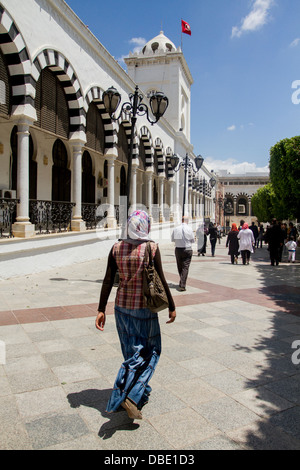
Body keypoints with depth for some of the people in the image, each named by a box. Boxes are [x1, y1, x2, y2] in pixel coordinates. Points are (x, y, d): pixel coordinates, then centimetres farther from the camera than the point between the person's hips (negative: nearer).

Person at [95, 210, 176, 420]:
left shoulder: (117, 248, -3)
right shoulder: (152, 248, -13)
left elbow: (108, 281, -2)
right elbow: (161, 281, -11)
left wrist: (101, 310, 3)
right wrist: (171, 306, 1)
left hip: (122, 305, 5)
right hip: (145, 307, -4)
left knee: (132, 352, 18)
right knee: (150, 352, 12)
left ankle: (140, 393, 32)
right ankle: (131, 396, -1)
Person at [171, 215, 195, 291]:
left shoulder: (176, 229, -2)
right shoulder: (189, 229, -9)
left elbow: (172, 239, 7)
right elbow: (193, 240, 0)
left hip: (178, 249, 3)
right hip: (187, 250, -3)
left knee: (180, 267, 16)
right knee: (185, 267, -2)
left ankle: (182, 282, 32)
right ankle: (182, 285, -9)